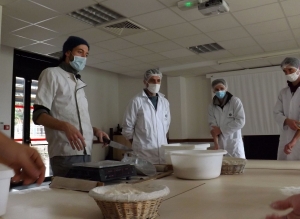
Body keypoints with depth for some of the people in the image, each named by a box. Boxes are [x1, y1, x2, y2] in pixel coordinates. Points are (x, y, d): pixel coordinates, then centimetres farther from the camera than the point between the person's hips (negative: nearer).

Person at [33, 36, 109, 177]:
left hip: (85, 152, 7)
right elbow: (39, 115, -9)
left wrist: (95, 130, 8)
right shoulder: (52, 74, 2)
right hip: (65, 154, -7)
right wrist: (65, 126, -26)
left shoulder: (79, 83, 23)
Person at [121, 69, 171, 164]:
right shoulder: (137, 101, -6)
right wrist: (137, 142, 5)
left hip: (162, 151, 5)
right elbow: (127, 127, -2)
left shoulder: (164, 102, 9)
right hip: (144, 153, -4)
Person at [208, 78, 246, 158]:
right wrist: (216, 144, -14)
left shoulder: (235, 101, -4)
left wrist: (221, 130, -11)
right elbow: (213, 126, -3)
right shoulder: (212, 106, 3)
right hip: (220, 144, 2)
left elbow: (240, 122, -11)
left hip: (234, 141, -2)